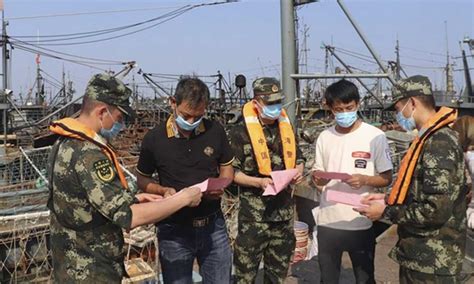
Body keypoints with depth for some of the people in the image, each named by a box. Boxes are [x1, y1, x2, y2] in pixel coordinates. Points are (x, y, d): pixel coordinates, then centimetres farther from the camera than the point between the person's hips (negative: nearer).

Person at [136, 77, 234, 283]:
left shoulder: (215, 131, -5)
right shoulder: (154, 139, -9)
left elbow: (227, 168, 9)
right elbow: (143, 181, 3)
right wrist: (164, 190, -17)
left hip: (213, 226, 2)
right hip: (174, 230, -1)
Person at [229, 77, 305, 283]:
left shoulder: (286, 127, 7)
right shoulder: (241, 131, -11)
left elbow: (297, 158, 18)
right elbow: (231, 172, -9)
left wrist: (298, 172, -5)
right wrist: (259, 182, -22)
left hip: (284, 209, 6)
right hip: (254, 212, -5)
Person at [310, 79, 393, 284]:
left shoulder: (375, 136, -7)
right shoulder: (324, 137, 4)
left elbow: (387, 179, -3)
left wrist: (365, 180, -22)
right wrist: (318, 180, -13)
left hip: (361, 223, -3)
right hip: (327, 222, 3)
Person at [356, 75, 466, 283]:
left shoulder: (439, 143, -22)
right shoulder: (432, 139, 9)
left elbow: (437, 209, -27)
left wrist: (386, 212, -16)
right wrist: (388, 199, 6)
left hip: (432, 260, -9)